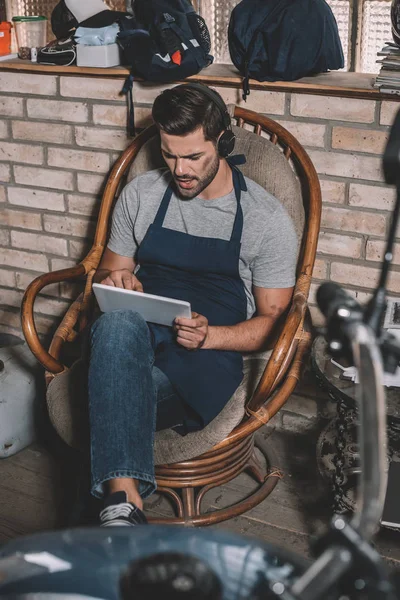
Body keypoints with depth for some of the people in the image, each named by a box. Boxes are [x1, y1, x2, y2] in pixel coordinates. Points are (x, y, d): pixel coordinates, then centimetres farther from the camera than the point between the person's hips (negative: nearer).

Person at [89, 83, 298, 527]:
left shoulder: (267, 219, -1)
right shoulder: (140, 194, 9)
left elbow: (271, 318, 2)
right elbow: (109, 271, 19)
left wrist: (209, 336, -18)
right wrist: (112, 279, -8)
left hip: (207, 358, -3)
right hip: (134, 341, 3)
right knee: (118, 322, -38)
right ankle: (124, 501, -48)